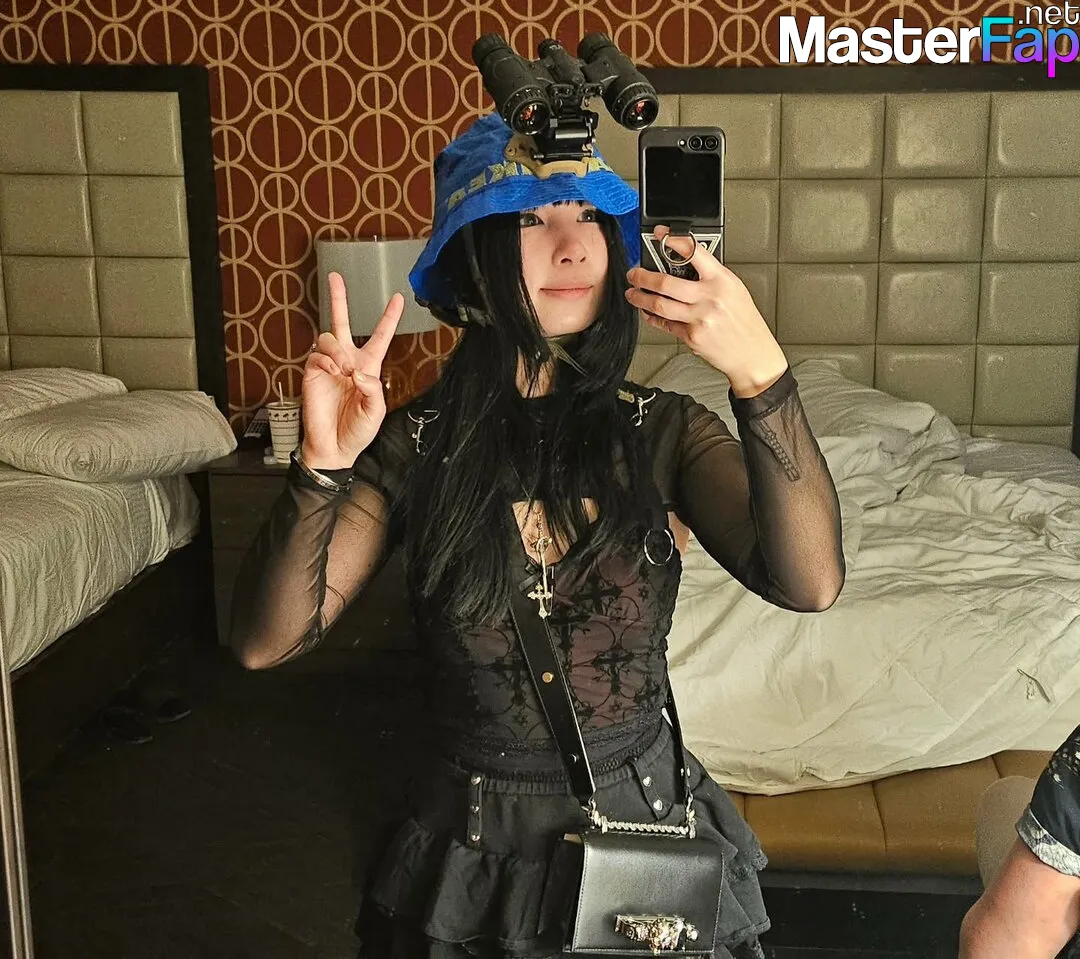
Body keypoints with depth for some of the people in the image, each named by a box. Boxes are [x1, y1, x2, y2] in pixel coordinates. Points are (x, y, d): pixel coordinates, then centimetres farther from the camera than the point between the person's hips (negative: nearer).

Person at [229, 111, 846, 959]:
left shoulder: (663, 431, -10)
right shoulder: (416, 442, -10)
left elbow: (809, 584, -25)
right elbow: (266, 642, -16)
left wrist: (762, 373, -37)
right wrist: (322, 467, -32)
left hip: (646, 822, 1)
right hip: (473, 848, 0)